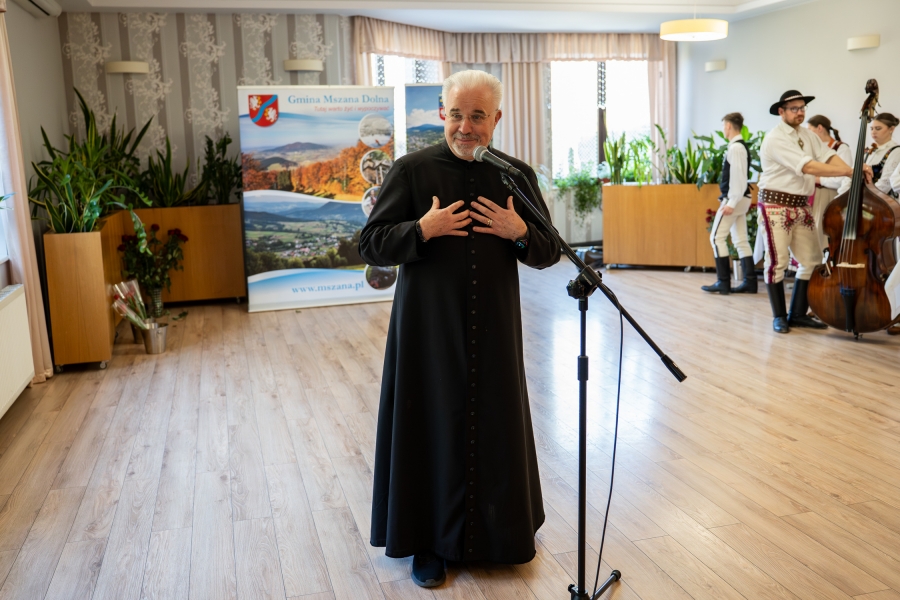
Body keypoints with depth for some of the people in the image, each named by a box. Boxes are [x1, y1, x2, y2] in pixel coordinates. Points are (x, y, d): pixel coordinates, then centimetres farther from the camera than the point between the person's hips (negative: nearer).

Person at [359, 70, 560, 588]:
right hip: (429, 331, -2)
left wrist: (521, 232, -12)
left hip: (495, 331, 3)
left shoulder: (517, 174, 5)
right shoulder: (412, 170, -3)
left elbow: (550, 253, 8)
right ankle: (429, 543, 24)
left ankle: (503, 533, 33)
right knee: (434, 430, 6)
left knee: (497, 429, 11)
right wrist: (423, 229, -20)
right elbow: (371, 246, -4)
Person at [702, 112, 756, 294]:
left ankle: (723, 282, -4)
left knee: (717, 237, -6)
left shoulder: (735, 147, -15)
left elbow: (738, 177, -20)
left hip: (733, 199, -10)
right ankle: (750, 282, 10)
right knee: (741, 241, 9)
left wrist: (731, 203, -22)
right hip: (741, 199, 10)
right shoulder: (741, 146, 14)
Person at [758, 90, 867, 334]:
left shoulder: (808, 135, 12)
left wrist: (853, 171, -20)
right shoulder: (776, 138, -14)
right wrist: (848, 171, -24)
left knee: (812, 260, 6)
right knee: (777, 261, -5)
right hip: (776, 205, -8)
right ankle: (779, 316, 9)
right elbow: (808, 167, -23)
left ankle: (798, 314, 17)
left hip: (801, 206, 8)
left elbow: (829, 156, -2)